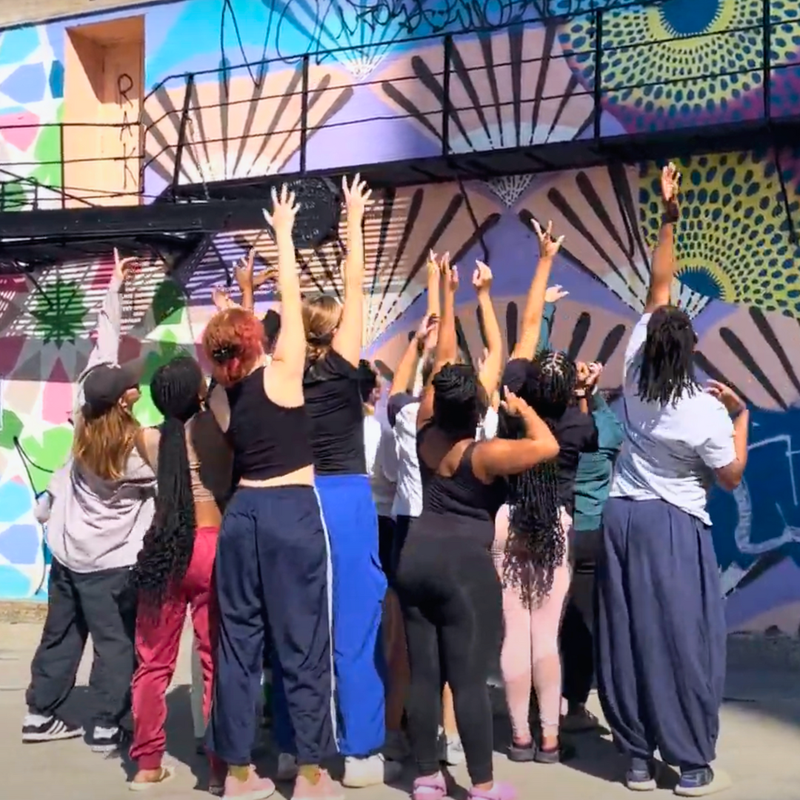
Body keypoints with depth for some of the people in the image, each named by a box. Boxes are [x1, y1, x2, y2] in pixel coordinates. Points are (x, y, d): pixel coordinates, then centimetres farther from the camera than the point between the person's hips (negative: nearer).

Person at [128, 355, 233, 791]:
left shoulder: (149, 438, 7)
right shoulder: (215, 426, -4)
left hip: (162, 550, 4)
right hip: (212, 547, -3)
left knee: (154, 662, 12)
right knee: (216, 662, 3)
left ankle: (148, 763, 18)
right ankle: (221, 765, 6)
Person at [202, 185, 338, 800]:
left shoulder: (221, 397, 7)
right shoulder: (281, 374, -6)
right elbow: (291, 296, 1)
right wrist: (283, 231, 10)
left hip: (242, 513, 6)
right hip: (293, 513, -5)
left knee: (239, 640, 8)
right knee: (303, 642, -1)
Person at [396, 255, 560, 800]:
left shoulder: (426, 434, 3)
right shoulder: (483, 455, -12)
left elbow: (442, 362, 11)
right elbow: (548, 447, -19)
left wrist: (448, 296, 18)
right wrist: (521, 407, -3)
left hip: (415, 557, 6)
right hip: (464, 566, -6)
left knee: (423, 674, 7)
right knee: (470, 678, -2)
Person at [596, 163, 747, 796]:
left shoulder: (635, 375, -5)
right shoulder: (707, 414, -16)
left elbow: (658, 289, 2)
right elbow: (731, 478, -2)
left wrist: (669, 218, 2)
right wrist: (740, 415, 7)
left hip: (623, 518, 5)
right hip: (677, 528, -5)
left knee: (627, 637, 6)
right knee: (686, 641, -1)